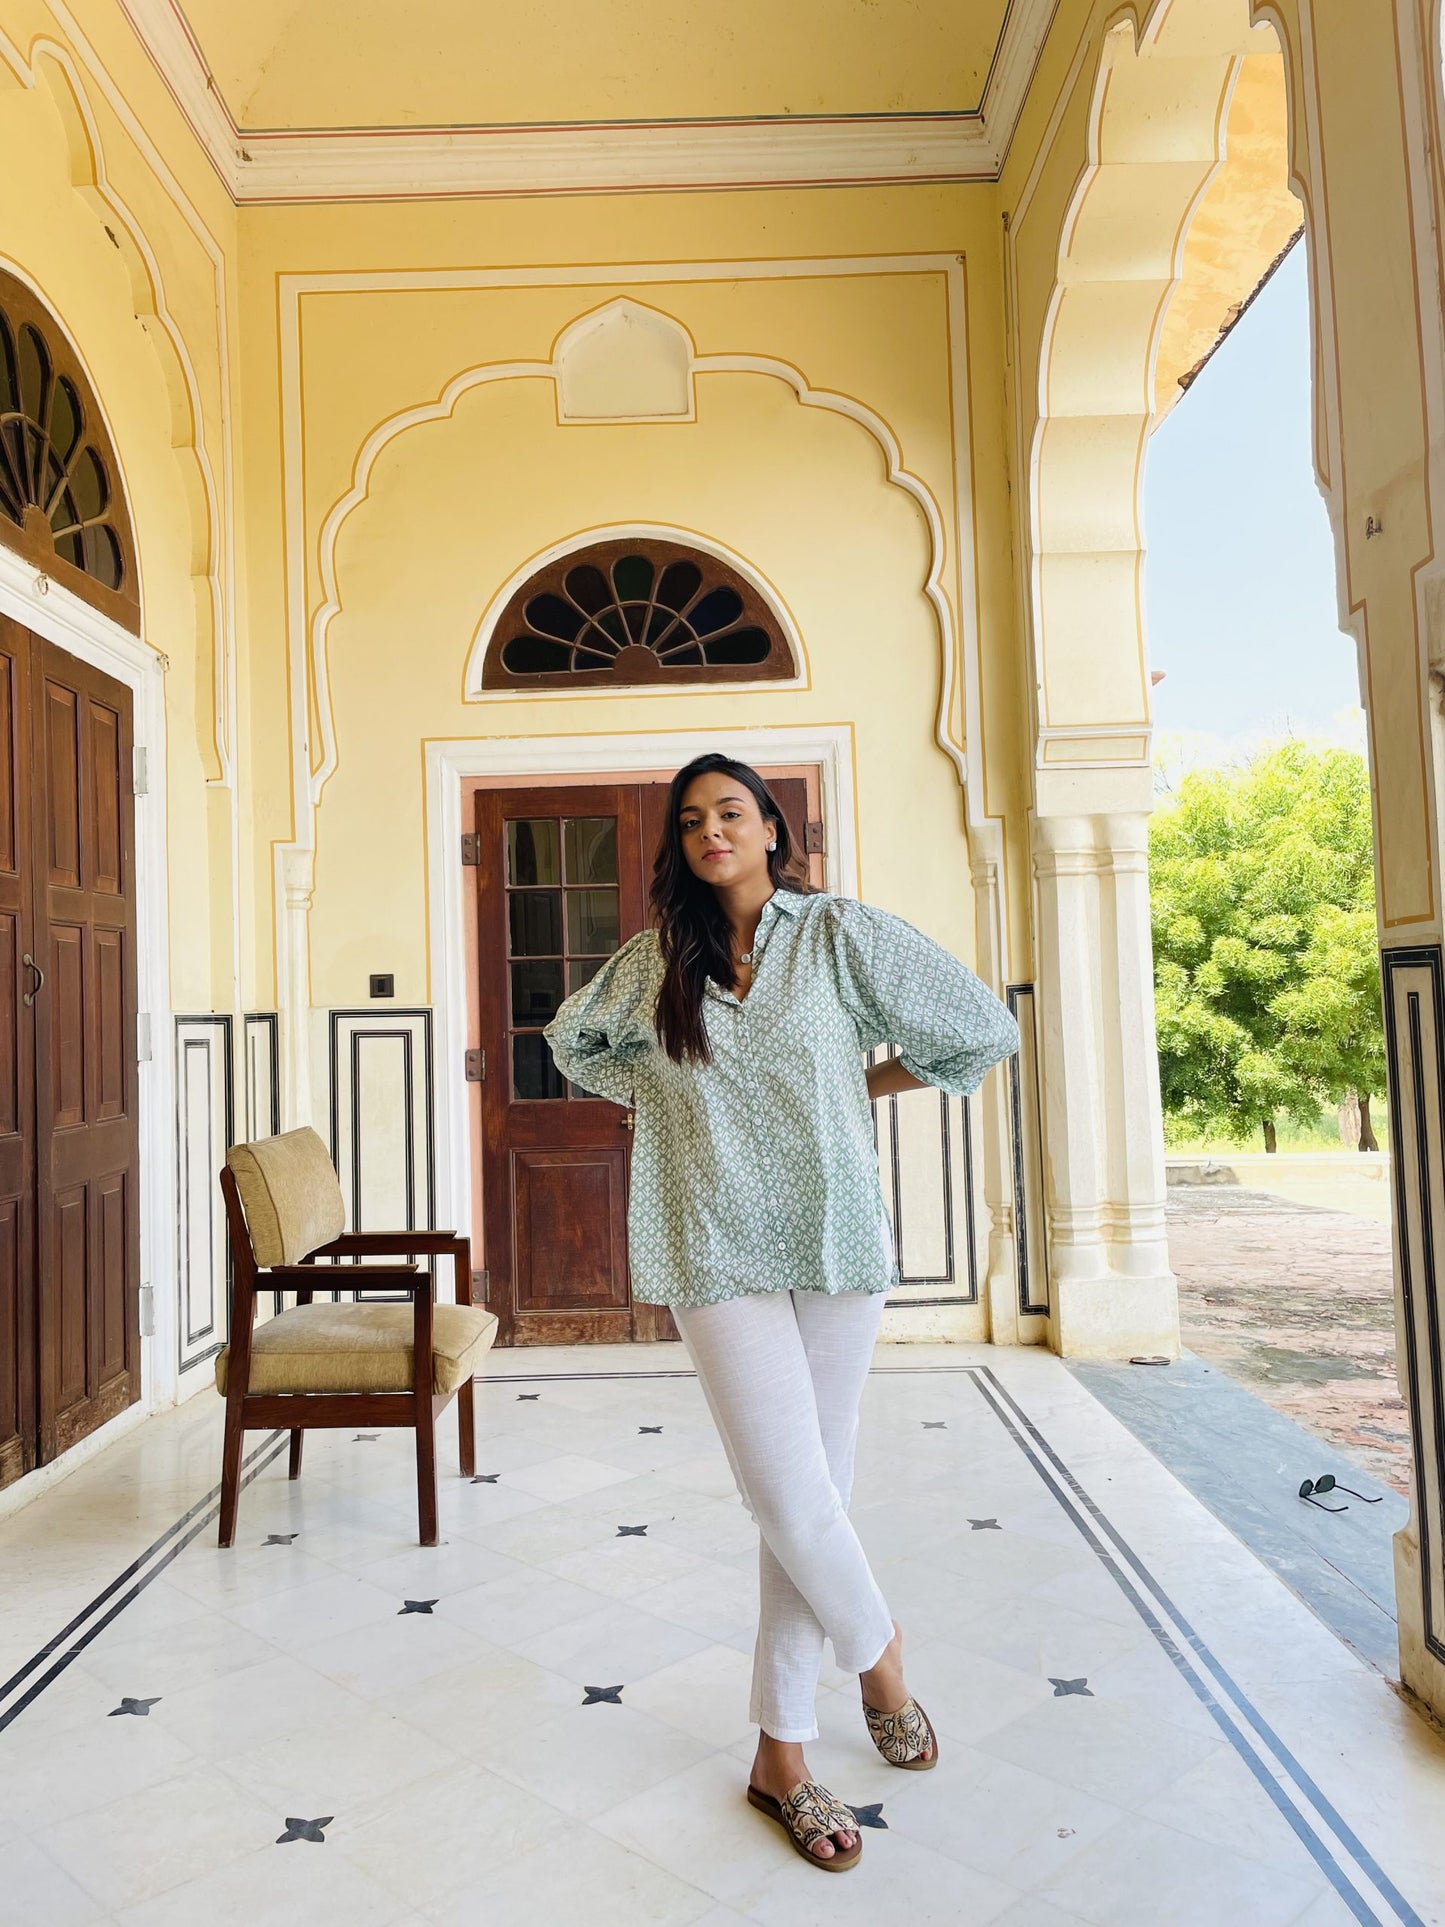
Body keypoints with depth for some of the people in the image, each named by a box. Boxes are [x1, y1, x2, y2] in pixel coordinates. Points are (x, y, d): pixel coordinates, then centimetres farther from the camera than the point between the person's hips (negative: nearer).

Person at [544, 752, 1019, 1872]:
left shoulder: (839, 935, 1)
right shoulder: (652, 962, 7)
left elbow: (985, 1030, 5)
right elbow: (577, 1042, 26)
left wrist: (866, 1086, 9)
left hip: (837, 1241, 0)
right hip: (718, 1254, 0)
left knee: (810, 1497, 7)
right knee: (793, 1501, -5)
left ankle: (782, 1753, 24)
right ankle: (880, 1650, 27)